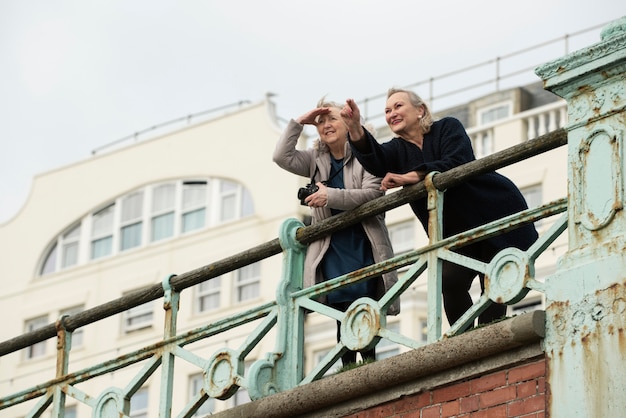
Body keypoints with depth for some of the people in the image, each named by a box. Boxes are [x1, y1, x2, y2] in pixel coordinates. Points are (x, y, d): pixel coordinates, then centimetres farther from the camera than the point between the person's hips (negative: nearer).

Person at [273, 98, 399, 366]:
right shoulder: (316, 159, 16)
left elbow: (373, 193, -11)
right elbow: (282, 157, 3)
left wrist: (330, 196, -19)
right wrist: (299, 122, 2)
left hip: (364, 245, -3)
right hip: (332, 247, 3)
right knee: (344, 311, -5)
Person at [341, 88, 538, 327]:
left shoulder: (447, 128, -6)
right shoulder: (398, 150, 6)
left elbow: (457, 163, -26)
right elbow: (375, 161, -18)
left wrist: (412, 177, -36)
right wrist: (355, 129, -38)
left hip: (496, 214, -4)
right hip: (458, 231, 4)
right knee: (450, 280, -17)